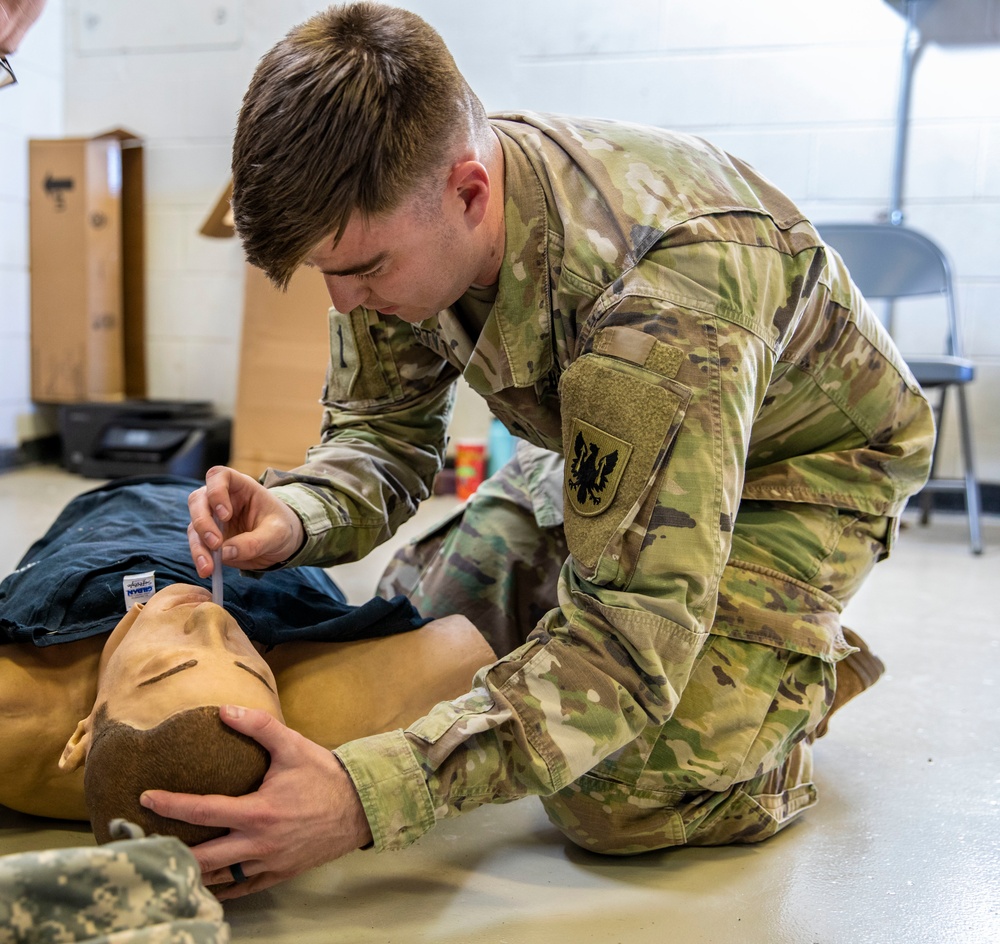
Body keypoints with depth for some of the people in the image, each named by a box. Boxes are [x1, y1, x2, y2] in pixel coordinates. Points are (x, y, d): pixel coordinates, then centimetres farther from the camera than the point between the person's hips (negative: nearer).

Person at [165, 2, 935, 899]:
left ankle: (807, 667, 6)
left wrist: (364, 800, -53)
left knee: (621, 798, -23)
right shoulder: (393, 216, -19)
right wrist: (298, 514, -30)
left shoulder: (665, 301, -43)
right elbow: (382, 430, -6)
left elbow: (630, 639, -43)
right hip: (615, 447, 8)